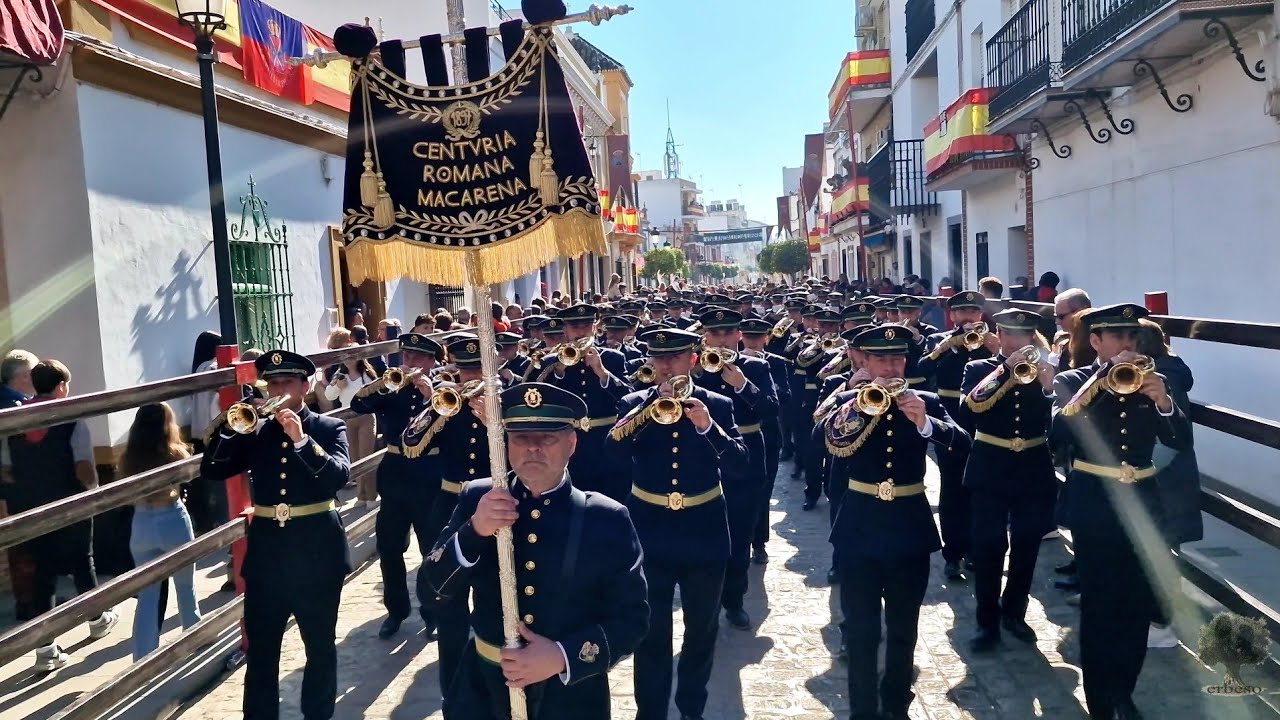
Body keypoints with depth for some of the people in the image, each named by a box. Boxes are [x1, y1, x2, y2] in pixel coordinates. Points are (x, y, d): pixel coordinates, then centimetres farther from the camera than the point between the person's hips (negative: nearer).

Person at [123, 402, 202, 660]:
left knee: (147, 595, 10)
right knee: (186, 587, 18)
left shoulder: (128, 458, -5)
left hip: (142, 525, 2)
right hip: (173, 522, -2)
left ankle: (143, 659, 9)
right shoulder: (176, 454, -12)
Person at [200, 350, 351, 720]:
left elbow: (338, 475, -17)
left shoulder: (329, 427, -1)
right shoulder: (255, 432, 7)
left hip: (316, 549, -2)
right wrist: (228, 425, -14)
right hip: (267, 550, 2)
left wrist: (301, 440, -28)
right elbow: (213, 470, -1)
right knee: (260, 648, 8)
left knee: (320, 644, 11)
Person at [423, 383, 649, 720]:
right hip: (483, 688, 2)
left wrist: (563, 657, -22)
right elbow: (438, 585, -5)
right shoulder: (477, 499, -4)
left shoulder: (608, 520, -11)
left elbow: (632, 618, -10)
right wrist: (473, 532, -22)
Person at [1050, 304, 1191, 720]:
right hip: (1095, 507, -3)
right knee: (1099, 607, 1)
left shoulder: (1148, 381, 7)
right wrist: (1102, 381, -25)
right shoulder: (1073, 382, -3)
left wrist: (1162, 401, -21)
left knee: (1139, 606, 9)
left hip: (1142, 505, 4)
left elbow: (1181, 440, -3)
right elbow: (1058, 433, -21)